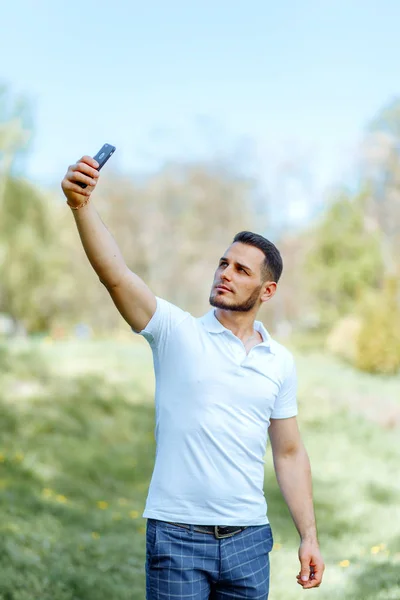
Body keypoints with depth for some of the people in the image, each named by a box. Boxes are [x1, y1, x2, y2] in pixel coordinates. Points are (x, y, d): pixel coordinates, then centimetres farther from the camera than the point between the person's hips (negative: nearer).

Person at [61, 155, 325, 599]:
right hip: (176, 534, -3)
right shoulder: (177, 331, -2)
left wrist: (308, 536, 7)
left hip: (248, 539, 3)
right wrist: (80, 205, -31)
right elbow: (115, 273, -18)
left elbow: (289, 453, 12)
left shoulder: (280, 361, 7)